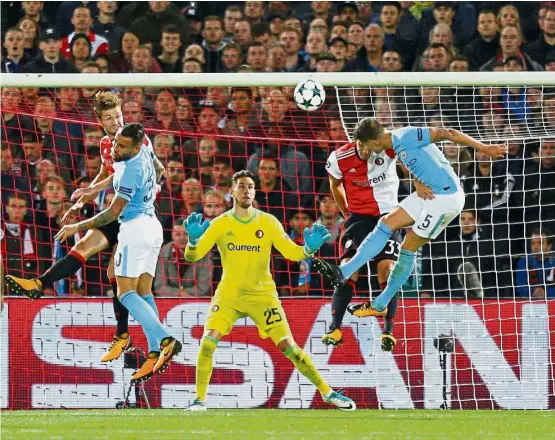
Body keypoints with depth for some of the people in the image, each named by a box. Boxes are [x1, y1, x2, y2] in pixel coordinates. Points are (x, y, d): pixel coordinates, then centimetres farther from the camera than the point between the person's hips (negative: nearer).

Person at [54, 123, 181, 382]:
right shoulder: (145, 152, 5)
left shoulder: (131, 169, -21)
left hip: (135, 228, -9)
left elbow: (114, 212, -20)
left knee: (126, 293, -11)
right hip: (153, 227, 9)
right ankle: (154, 355, -5)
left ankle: (165, 340, -28)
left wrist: (77, 227, -14)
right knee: (143, 292, 5)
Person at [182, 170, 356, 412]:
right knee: (208, 342, -21)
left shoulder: (268, 222, -2)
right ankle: (200, 399, -10)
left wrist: (308, 248, -26)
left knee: (288, 346, -6)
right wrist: (193, 239, -31)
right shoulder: (220, 224, -4)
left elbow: (293, 253, -4)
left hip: (262, 295, 0)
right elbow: (192, 256, -9)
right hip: (228, 294, 0)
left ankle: (327, 392, 7)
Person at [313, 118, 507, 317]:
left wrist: (484, 148, -17)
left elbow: (446, 133, -18)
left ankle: (379, 305, 5)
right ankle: (343, 273, 7)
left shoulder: (406, 136, -18)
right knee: (386, 223, 5)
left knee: (408, 248, -2)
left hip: (446, 198, -9)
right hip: (429, 194, 9)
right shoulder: (398, 142, 10)